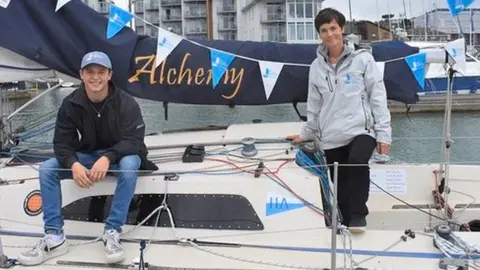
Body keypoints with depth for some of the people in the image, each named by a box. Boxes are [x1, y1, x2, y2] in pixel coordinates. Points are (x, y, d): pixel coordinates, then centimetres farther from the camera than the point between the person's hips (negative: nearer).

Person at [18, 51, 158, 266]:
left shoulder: (126, 103, -18)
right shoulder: (71, 104, -9)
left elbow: (134, 141, -24)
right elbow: (62, 143, -11)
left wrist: (107, 158, -42)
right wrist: (73, 164, -33)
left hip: (119, 157, -3)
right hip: (86, 156, 4)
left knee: (130, 164, -38)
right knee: (47, 169, -17)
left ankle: (112, 232, -27)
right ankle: (54, 238, -12)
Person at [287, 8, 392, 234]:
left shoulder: (362, 58, 0)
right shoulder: (317, 66, 9)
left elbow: (378, 97, -1)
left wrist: (383, 133, -6)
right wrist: (306, 134, 21)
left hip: (361, 130, -3)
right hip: (331, 138, 4)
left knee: (358, 162, -33)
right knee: (341, 190, 7)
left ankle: (358, 214, -15)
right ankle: (347, 224, 24)